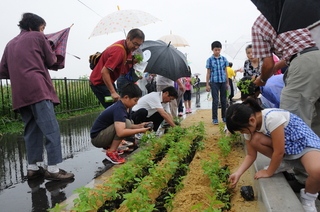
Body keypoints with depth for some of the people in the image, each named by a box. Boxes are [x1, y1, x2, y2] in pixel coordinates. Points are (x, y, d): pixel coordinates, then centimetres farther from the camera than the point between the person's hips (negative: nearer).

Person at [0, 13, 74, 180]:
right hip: (38, 89, -7)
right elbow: (52, 61, 8)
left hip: (19, 94, 7)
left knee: (32, 130, 11)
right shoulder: (37, 37, 8)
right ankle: (53, 169, -10)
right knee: (51, 130, -8)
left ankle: (32, 168, 14)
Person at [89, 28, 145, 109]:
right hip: (100, 82, -9)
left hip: (108, 81, 10)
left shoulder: (128, 47, 3)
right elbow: (104, 72, -32)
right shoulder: (119, 51, -26)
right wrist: (113, 92, -35)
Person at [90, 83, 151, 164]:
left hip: (104, 134, 10)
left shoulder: (127, 107, 2)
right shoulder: (119, 109, -27)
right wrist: (140, 130, -29)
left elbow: (129, 126, 9)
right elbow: (120, 132, -38)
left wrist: (138, 126, -10)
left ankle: (109, 145, 13)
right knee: (126, 123, -26)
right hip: (96, 138, -10)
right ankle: (111, 153, -15)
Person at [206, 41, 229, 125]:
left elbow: (226, 71, 11)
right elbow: (208, 73, 2)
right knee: (215, 100, -2)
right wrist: (207, 84, -2)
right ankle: (214, 118, 4)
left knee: (224, 100, 8)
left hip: (223, 82, 3)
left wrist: (227, 82, 9)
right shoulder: (210, 60, 1)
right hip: (214, 82, -3)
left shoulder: (224, 59, 7)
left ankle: (224, 117, 20)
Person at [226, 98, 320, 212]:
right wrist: (238, 173, -12)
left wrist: (268, 172, -12)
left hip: (306, 144, -6)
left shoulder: (272, 117, -34)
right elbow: (251, 155, -1)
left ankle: (308, 197, -3)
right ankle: (285, 163, 5)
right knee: (255, 139, -20)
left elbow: (279, 152, -26)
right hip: (286, 148, 6)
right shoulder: (250, 125, -10)